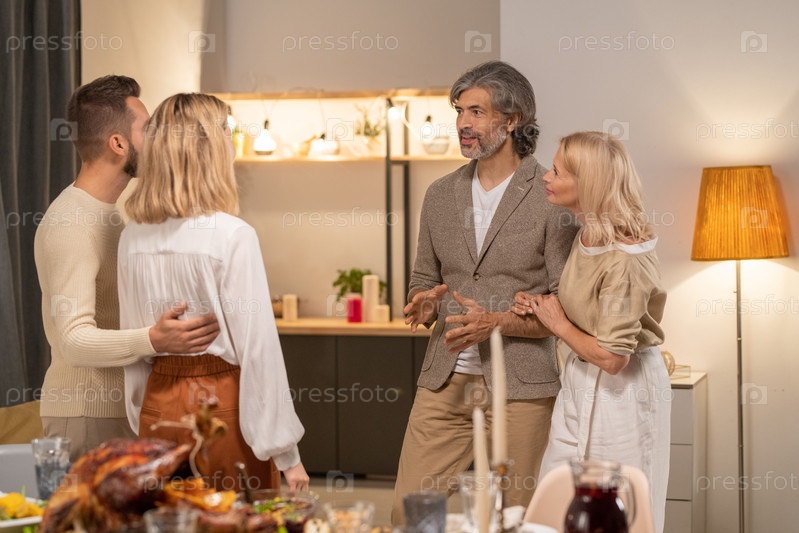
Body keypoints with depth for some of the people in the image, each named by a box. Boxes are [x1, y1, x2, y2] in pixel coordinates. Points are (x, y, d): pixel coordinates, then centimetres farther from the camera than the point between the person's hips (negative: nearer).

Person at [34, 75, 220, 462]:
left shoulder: (108, 212, 12)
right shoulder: (69, 223, -20)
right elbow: (74, 339, -29)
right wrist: (153, 340, -43)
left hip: (119, 407, 9)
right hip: (87, 416, -9)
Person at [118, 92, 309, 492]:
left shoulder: (133, 237, 0)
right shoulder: (233, 236, -15)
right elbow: (257, 345, -15)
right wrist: (287, 453, -8)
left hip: (158, 404, 6)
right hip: (223, 400, -5)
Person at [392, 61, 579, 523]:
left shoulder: (552, 197, -5)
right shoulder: (441, 195, 11)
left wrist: (497, 322, -19)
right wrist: (423, 305, -4)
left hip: (520, 388, -4)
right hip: (445, 381, 4)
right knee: (408, 512, 2)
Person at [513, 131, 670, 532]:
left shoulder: (623, 259, -26)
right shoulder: (588, 235, 1)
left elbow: (612, 357, -26)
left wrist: (558, 324, -12)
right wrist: (542, 305, -2)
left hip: (621, 393, -9)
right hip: (581, 385, 9)